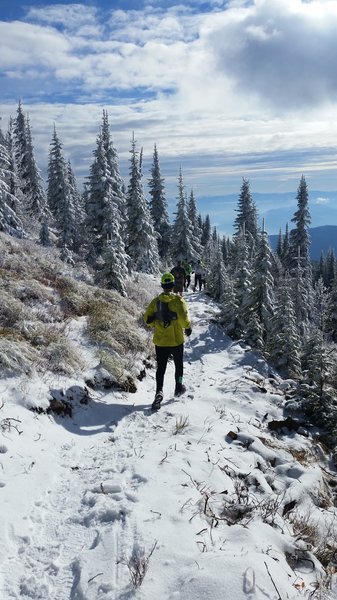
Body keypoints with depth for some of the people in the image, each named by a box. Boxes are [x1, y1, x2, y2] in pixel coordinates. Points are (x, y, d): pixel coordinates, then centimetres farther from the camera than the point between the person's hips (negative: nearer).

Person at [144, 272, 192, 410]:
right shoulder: (178, 300, -15)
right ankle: (179, 388, 34)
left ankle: (159, 392, -11)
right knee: (179, 365, 20)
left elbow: (147, 318, 2)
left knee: (161, 368, 7)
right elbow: (184, 319, -23)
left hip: (160, 341, 2)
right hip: (176, 340, -2)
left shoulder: (155, 301, -3)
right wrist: (188, 327, -3)